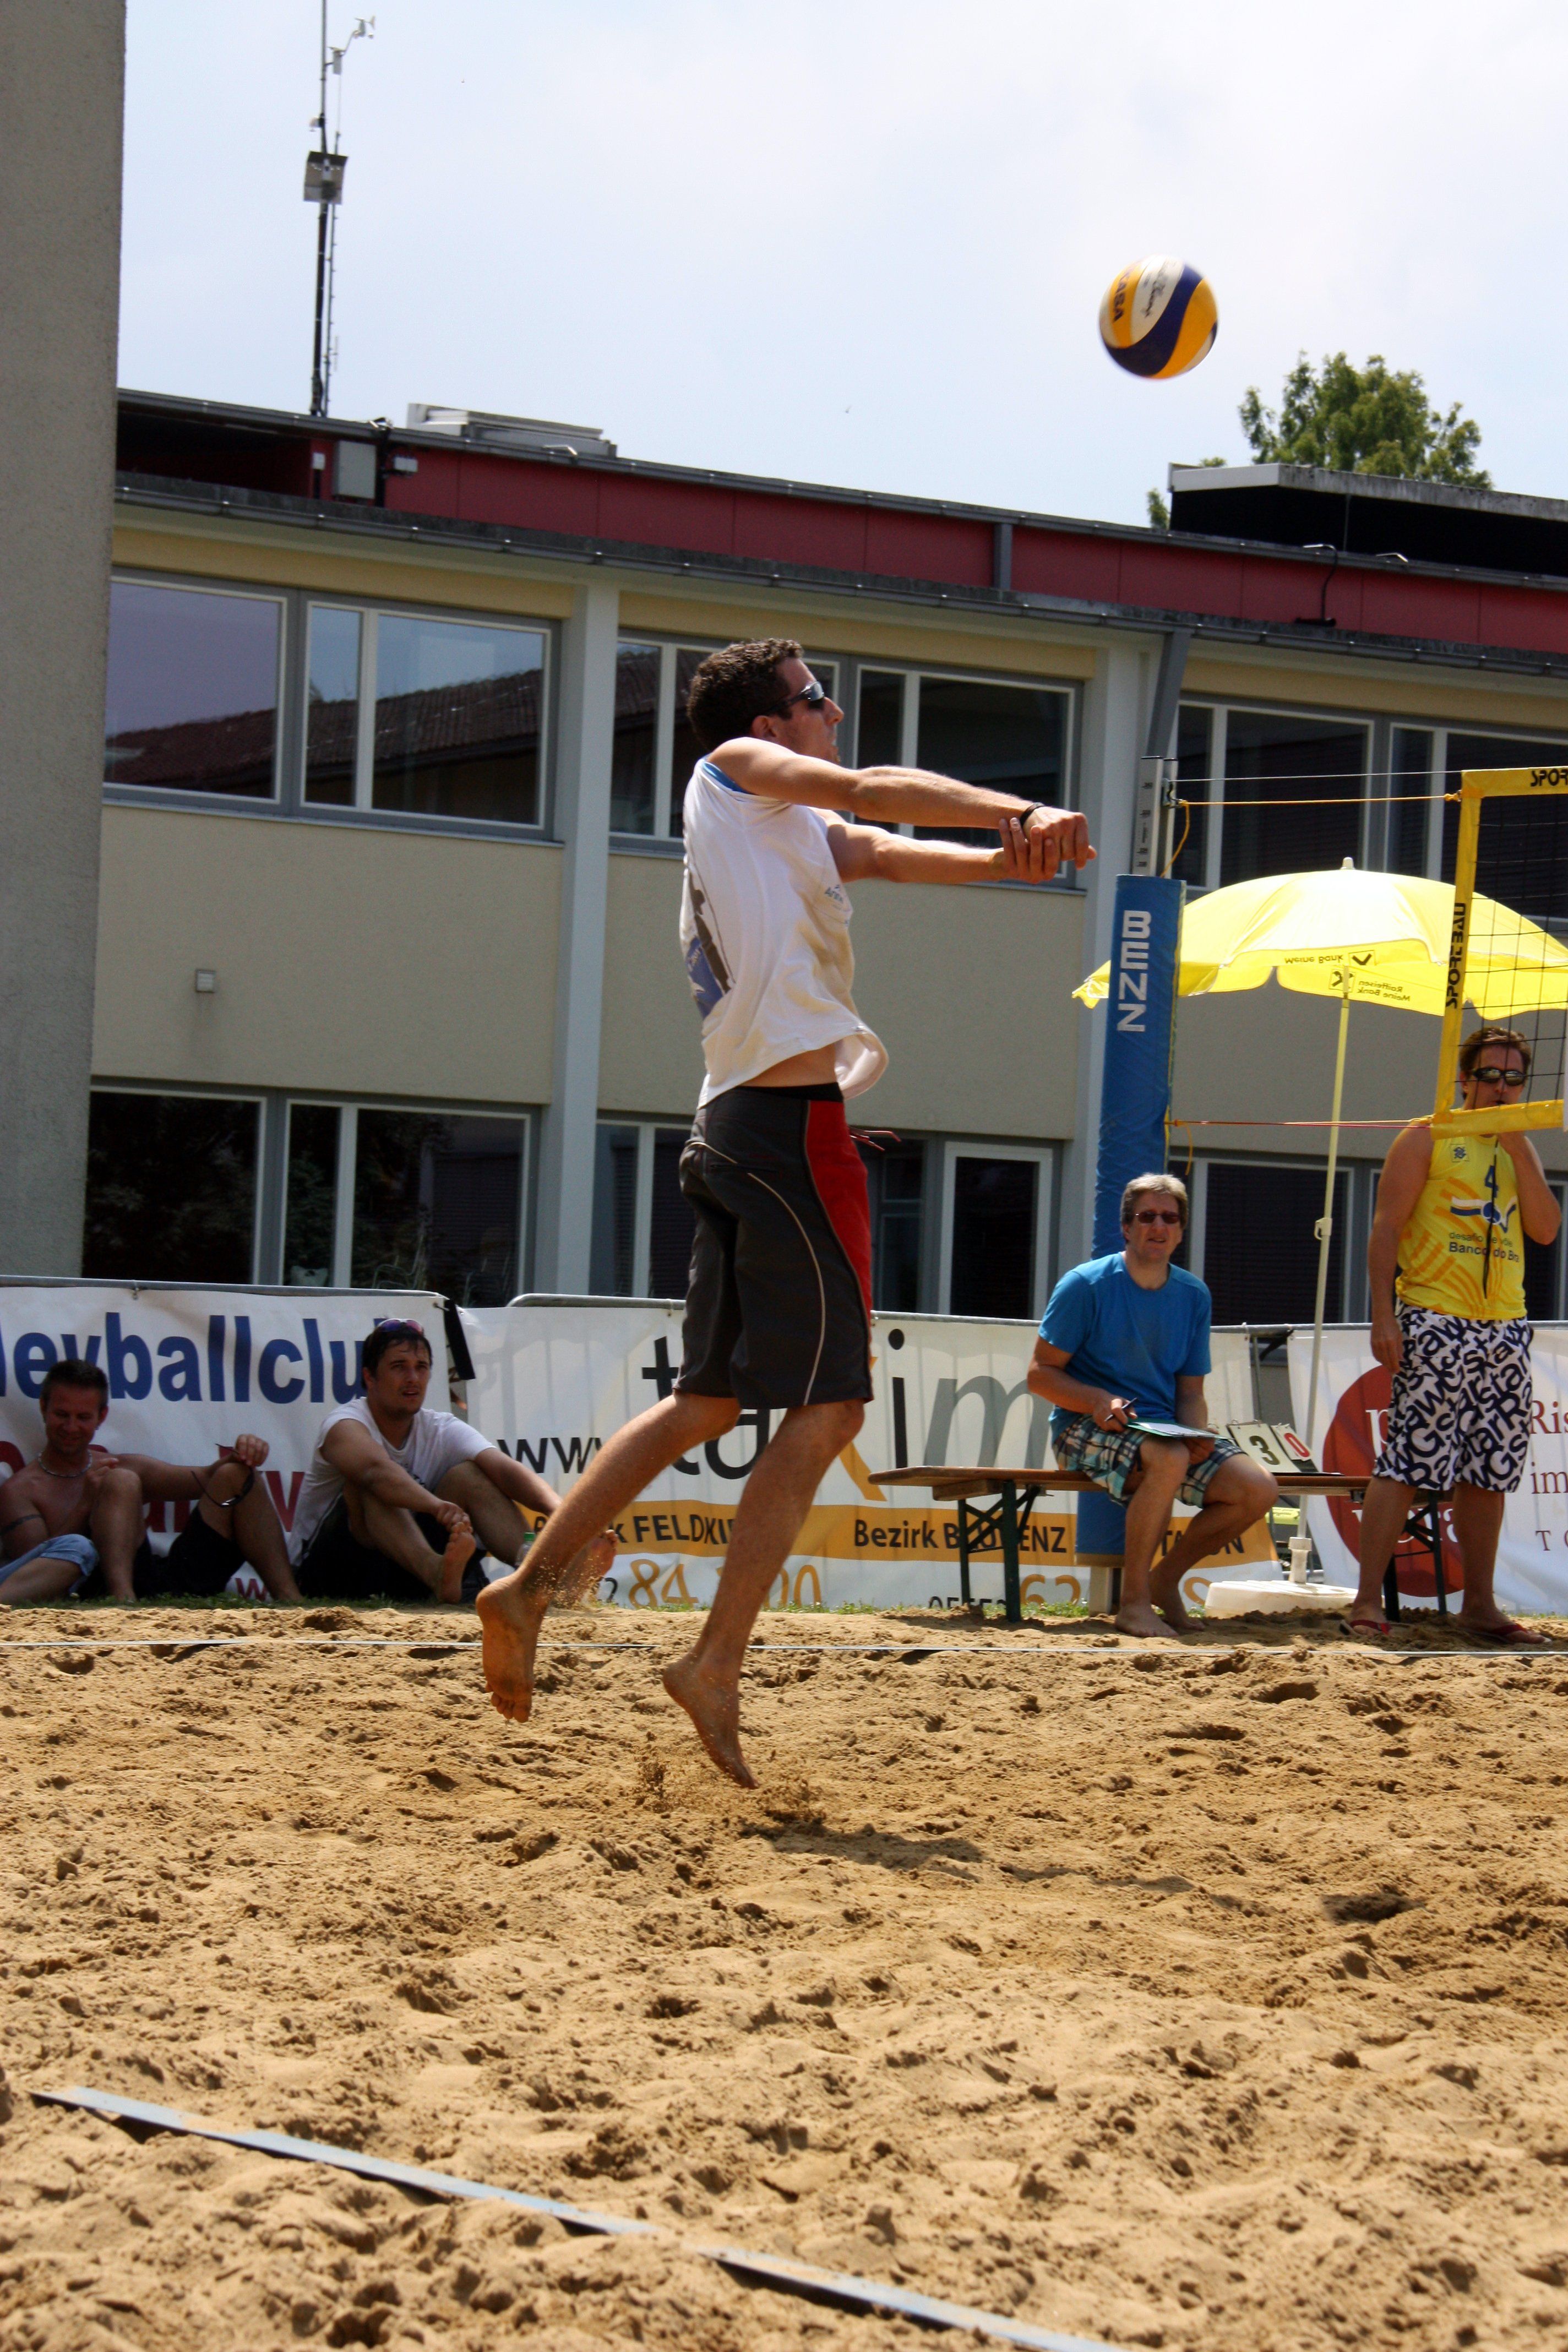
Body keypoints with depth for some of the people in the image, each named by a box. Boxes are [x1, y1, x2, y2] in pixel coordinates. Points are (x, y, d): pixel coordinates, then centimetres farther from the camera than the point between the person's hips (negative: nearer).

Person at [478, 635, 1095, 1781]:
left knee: (711, 1400, 16)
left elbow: (888, 851, 10)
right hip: (791, 1119, -10)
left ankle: (529, 1585, 15)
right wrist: (1025, 811, -20)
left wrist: (1008, 854, -10)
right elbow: (866, 791, -12)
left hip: (742, 1129, 10)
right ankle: (717, 1665, -8)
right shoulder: (735, 768, 2)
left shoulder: (799, 831, 25)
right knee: (827, 1409, -8)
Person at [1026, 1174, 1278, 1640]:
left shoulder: (1193, 1296, 11)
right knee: (1169, 1458, -37)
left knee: (1259, 1490, -14)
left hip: (1163, 1428, 6)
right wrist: (1098, 1402, -24)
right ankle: (1133, 1601, -26)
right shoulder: (1086, 1286, -5)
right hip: (1086, 1428, -6)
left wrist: (1196, 1434, -10)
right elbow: (1041, 1373, -5)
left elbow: (1190, 1393, 13)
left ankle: (1166, 1579, 7)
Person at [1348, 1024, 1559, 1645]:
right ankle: (1367, 1600, -11)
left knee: (1489, 1470, 7)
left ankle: (1479, 1605, 14)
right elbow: (1386, 1227, -3)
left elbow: (1546, 1229, 5)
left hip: (1504, 1330, 6)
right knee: (1407, 1462, -12)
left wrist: (1517, 1146, -2)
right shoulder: (1426, 1138, 2)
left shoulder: (1521, 1148, 18)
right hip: (1434, 1320, -6)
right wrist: (1383, 1314, -13)